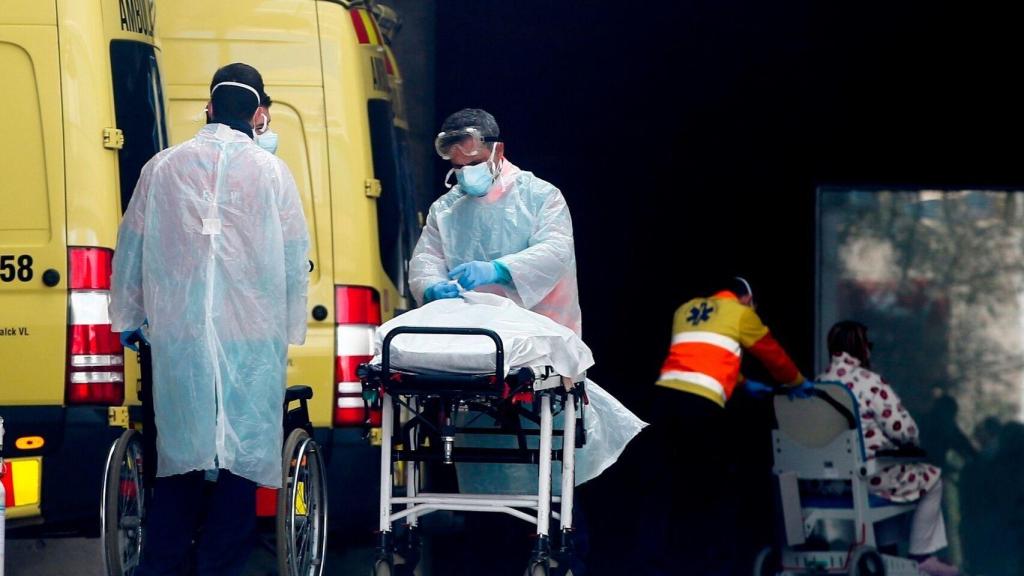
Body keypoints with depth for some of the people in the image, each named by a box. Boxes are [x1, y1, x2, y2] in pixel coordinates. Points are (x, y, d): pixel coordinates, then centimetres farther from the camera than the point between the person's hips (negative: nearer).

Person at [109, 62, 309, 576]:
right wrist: (291, 330, 13)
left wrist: (127, 316, 22)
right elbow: (295, 260, 2)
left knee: (178, 458, 9)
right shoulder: (270, 172, -2)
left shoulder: (163, 168, 3)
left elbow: (130, 249, 9)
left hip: (177, 335, 2)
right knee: (242, 455, 3)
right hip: (252, 336, -2)